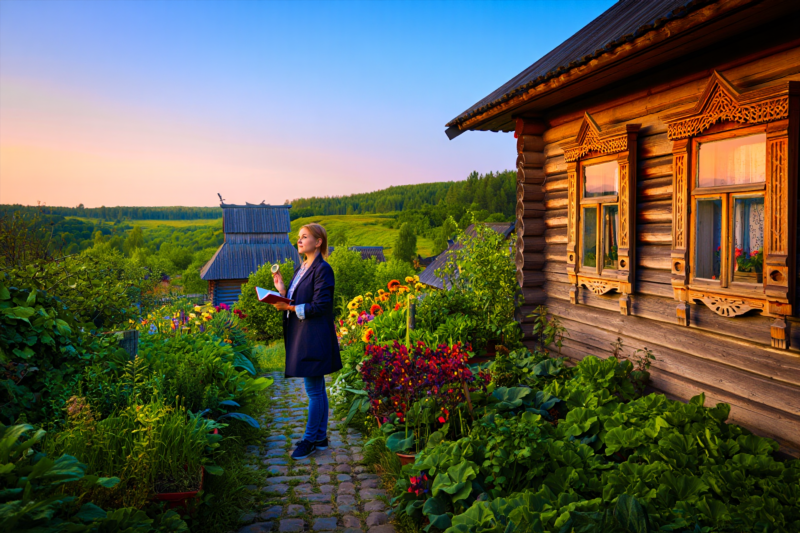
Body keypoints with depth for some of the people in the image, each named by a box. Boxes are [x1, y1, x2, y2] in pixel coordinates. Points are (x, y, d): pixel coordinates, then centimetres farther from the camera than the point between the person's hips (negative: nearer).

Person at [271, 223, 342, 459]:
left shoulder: (322, 269, -12)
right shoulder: (302, 269, 16)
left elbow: (320, 306, -18)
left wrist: (289, 307, -17)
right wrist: (282, 291, 2)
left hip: (315, 338, -9)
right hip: (301, 336, 9)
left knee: (314, 390, 0)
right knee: (317, 389, 15)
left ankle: (310, 439, 11)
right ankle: (321, 438, 24)